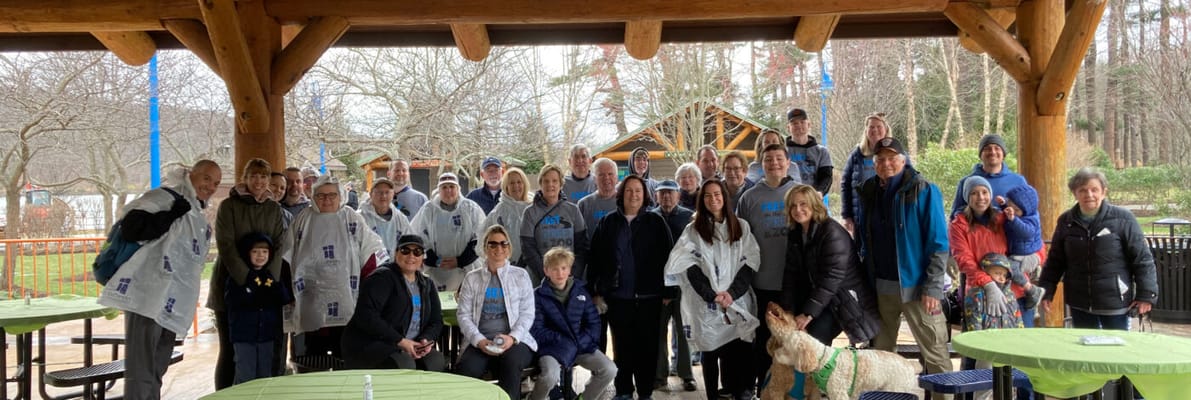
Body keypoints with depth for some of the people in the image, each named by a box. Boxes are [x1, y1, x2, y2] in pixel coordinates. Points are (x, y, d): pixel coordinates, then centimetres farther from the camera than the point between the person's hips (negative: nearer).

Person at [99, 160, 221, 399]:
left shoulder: (198, 217, 21)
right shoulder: (167, 197, -7)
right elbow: (130, 227, -21)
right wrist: (173, 215, -20)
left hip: (170, 305, 9)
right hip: (147, 297, -9)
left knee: (155, 372, 16)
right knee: (141, 372, -9)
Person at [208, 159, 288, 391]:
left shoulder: (274, 209, 10)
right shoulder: (228, 206, 0)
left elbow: (280, 246, 3)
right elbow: (226, 245, -10)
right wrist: (247, 280, -19)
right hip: (231, 284, -3)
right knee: (230, 348, -1)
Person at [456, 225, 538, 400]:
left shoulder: (520, 275, 10)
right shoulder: (472, 278, 13)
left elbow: (527, 313, 5)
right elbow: (464, 315, 6)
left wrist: (512, 337, -13)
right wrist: (479, 340, -11)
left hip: (514, 340, -1)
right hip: (480, 341, 1)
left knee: (510, 365, -36)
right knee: (465, 369, -31)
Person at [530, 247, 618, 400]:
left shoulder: (580, 290, 9)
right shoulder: (539, 295, -3)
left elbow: (593, 321, 9)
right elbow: (536, 330, -6)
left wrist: (582, 341, -9)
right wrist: (562, 340, -15)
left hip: (581, 345, 4)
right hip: (553, 347, -4)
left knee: (609, 370, -17)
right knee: (551, 375, -34)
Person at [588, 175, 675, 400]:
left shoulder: (656, 223, 2)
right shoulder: (608, 223, 6)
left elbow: (667, 257, -1)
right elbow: (596, 258, 5)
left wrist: (668, 292, -5)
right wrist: (597, 291, 1)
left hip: (648, 296, -1)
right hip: (617, 296, 1)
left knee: (647, 345, 4)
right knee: (622, 346, 9)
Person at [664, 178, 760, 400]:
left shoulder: (741, 227, 11)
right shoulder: (693, 230, 7)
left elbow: (750, 261, 3)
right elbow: (690, 268, -3)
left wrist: (732, 293, -10)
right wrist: (712, 295, -13)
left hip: (738, 303, 1)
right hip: (707, 305, -1)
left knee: (740, 353, -6)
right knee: (711, 353, 4)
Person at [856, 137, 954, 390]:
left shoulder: (923, 191, -7)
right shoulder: (869, 192, 9)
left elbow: (938, 244, -10)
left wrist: (933, 287, -15)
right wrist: (865, 279, 13)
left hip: (915, 286, -5)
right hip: (880, 286, 5)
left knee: (935, 352, -2)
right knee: (880, 351, 13)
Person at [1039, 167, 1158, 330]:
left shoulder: (1122, 219, -8)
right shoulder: (1066, 221, 3)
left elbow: (1142, 259, -6)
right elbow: (1054, 261, 10)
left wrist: (1146, 294, -8)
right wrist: (1046, 291, 6)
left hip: (1115, 302, -3)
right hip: (1079, 304, 3)